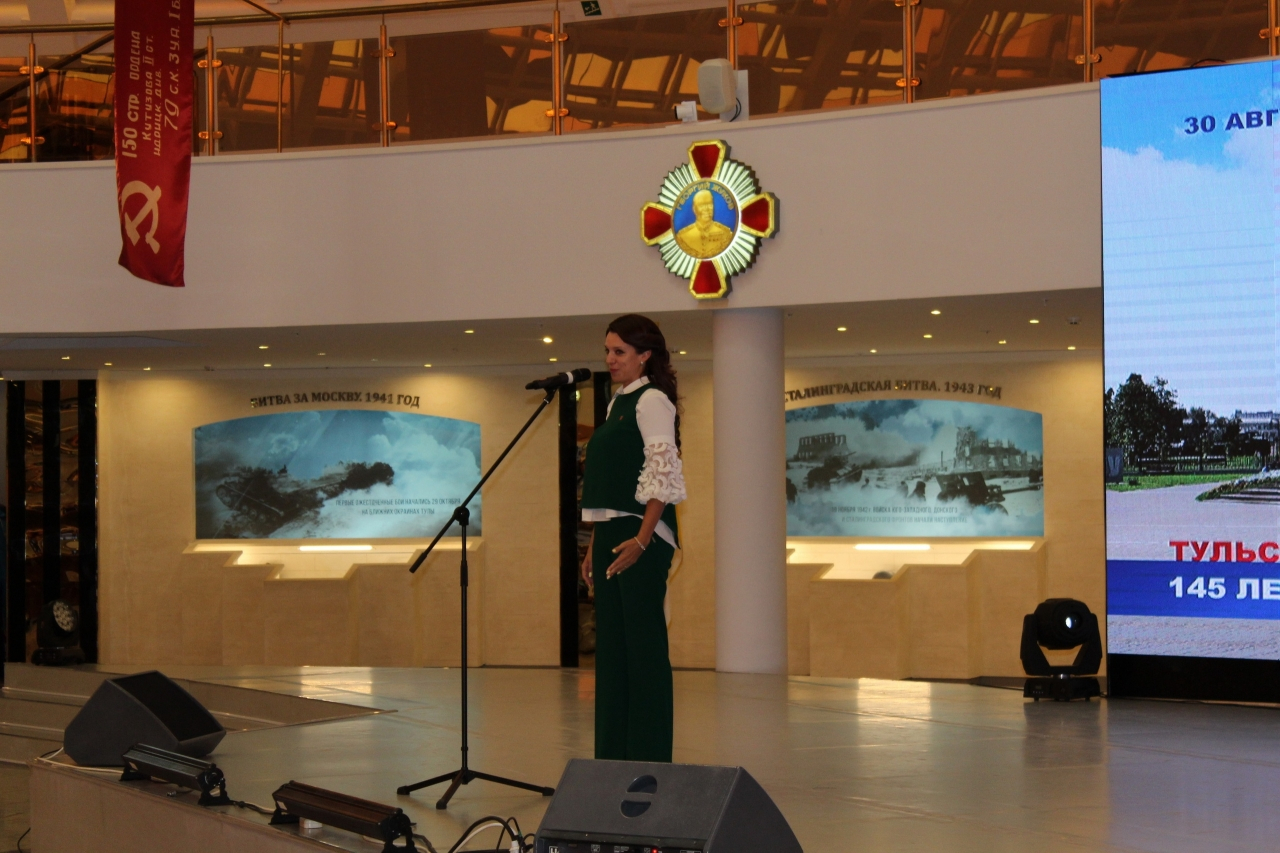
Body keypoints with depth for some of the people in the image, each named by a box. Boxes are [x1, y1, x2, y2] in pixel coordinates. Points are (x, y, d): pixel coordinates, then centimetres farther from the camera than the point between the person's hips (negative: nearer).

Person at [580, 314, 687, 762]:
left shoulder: (652, 400, -7)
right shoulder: (617, 403, 18)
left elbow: (663, 476, -16)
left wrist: (641, 540, -23)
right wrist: (594, 546, 18)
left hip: (642, 536, -9)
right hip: (610, 534, 9)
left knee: (644, 644, -7)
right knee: (611, 642, 10)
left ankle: (649, 756, -3)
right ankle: (614, 754, 15)